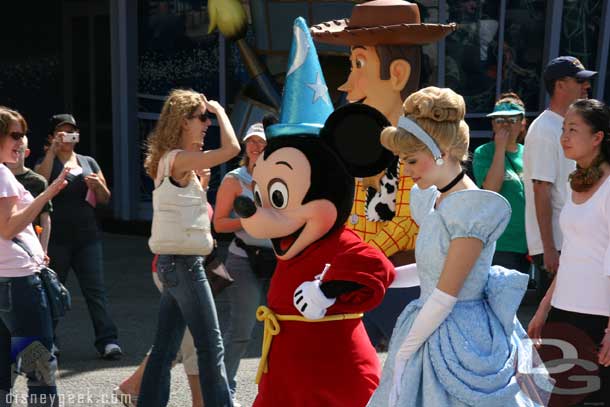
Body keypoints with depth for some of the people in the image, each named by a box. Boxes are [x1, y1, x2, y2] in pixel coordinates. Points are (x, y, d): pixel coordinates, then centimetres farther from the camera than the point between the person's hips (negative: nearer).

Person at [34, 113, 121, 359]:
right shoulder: (47, 162, 6)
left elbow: (105, 199, 11)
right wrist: (52, 150, -17)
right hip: (56, 239, -1)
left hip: (88, 237, 2)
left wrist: (98, 185, -10)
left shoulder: (89, 162, 13)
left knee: (95, 289, -5)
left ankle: (107, 340, -7)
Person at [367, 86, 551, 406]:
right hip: (434, 328, 8)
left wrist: (404, 351, -13)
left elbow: (445, 296, -20)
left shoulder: (472, 207, -19)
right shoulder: (431, 199, 6)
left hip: (459, 339, -8)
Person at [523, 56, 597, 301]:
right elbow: (541, 191, -20)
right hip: (553, 245, -9)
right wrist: (549, 249, -21)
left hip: (569, 241, 9)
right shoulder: (545, 130, -15)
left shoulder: (565, 127, 14)